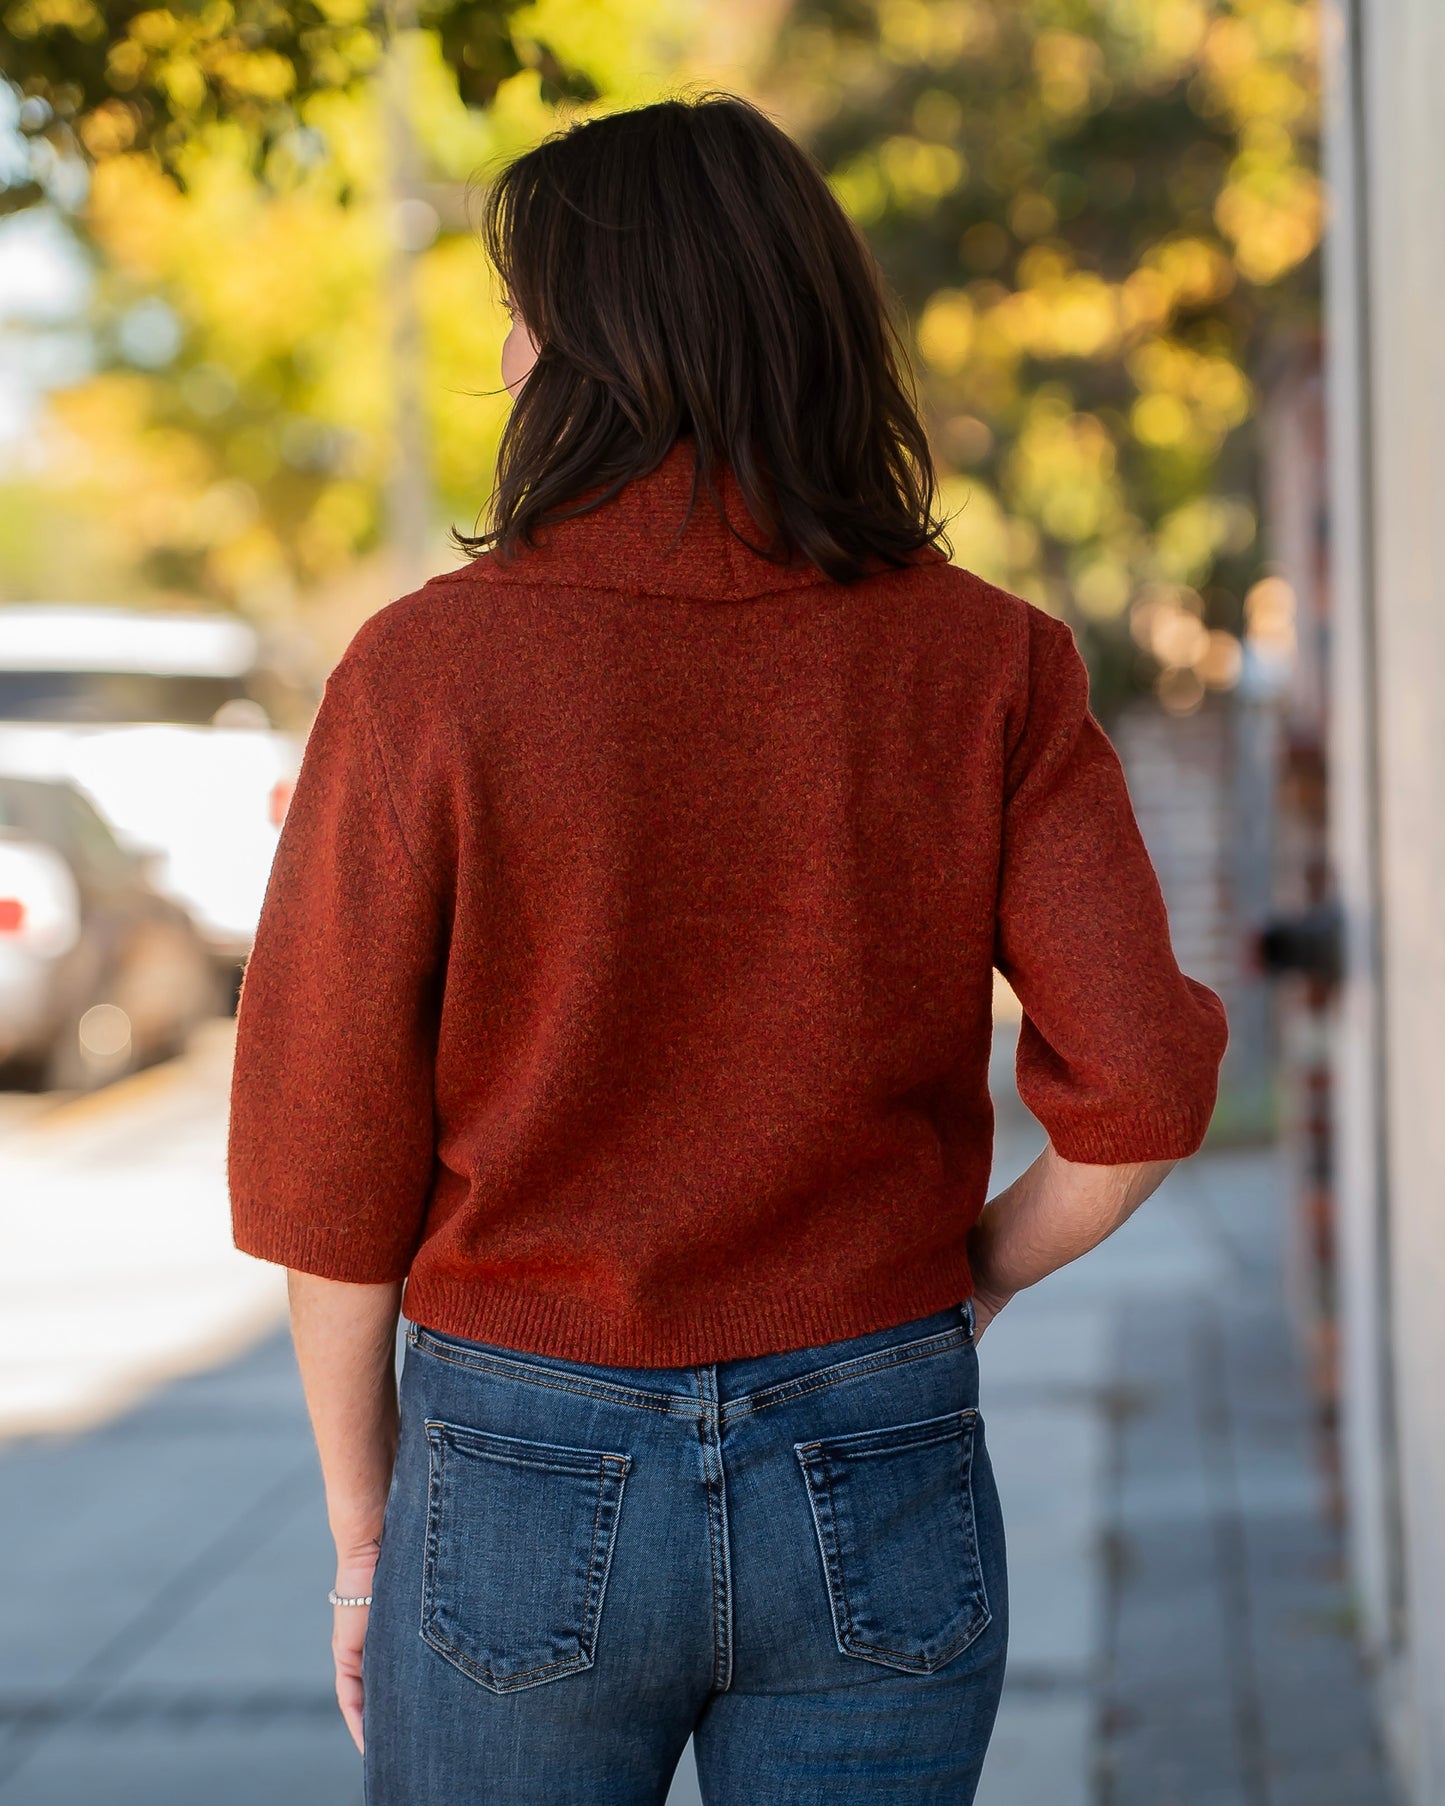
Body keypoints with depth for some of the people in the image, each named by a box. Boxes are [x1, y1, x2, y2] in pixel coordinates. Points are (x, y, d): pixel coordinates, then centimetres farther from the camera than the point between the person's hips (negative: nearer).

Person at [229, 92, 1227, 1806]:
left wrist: (363, 1523, 5)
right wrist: (971, 1277, 7)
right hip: (879, 1502, 2)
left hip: (524, 1482, -2)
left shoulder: (428, 671, -11)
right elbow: (1142, 1089, -11)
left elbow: (327, 1155, -7)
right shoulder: (986, 666, -5)